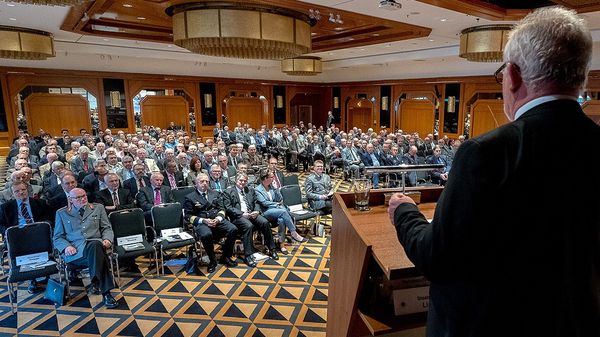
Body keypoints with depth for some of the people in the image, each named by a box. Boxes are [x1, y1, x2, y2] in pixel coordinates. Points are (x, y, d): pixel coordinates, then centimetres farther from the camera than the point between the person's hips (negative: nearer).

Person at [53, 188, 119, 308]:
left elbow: (107, 228, 16)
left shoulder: (98, 208, 19)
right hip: (75, 251, -1)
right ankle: (105, 292, -35)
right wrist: (66, 246, -9)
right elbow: (57, 237, 13)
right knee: (97, 254, -36)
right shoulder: (62, 213, 17)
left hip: (96, 244, 2)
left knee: (95, 245, -39)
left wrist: (107, 239, -7)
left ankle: (97, 284, -32)